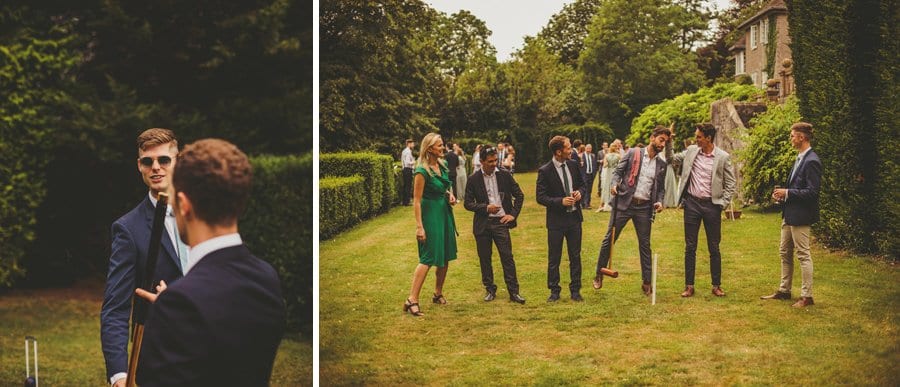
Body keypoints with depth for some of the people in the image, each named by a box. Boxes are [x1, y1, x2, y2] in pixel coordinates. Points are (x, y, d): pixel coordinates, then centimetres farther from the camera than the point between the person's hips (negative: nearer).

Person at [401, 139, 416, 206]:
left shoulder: (404, 151, 15)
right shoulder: (408, 151, -15)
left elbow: (402, 161, 22)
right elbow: (407, 162, -23)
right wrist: (414, 162, -9)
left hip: (405, 169, 10)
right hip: (408, 169, -10)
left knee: (405, 185, 14)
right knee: (408, 186, -6)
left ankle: (403, 200, 19)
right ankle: (406, 202, -5)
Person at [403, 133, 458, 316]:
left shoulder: (443, 165, 7)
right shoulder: (422, 171, -16)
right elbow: (416, 200, -16)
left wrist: (450, 195, 2)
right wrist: (419, 226, -20)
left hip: (445, 213, 8)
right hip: (430, 214, -8)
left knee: (445, 256, 12)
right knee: (428, 258, -10)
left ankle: (438, 294, 26)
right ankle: (412, 300, -7)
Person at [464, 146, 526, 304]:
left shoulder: (505, 175, 2)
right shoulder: (473, 179, 0)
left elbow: (519, 195, 9)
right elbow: (468, 203, 0)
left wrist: (513, 214, -1)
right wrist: (486, 208, -13)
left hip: (501, 221, 0)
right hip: (482, 224, 1)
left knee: (507, 257, -4)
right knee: (484, 258, 7)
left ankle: (513, 292, 2)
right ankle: (490, 290, 21)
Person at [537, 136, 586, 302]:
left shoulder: (573, 164, 2)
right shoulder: (545, 171, -14)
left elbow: (581, 184, 15)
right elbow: (540, 197, -12)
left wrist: (580, 192, -8)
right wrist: (561, 201, -23)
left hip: (574, 217, 5)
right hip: (556, 220, -4)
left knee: (575, 256, 11)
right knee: (554, 258, 5)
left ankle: (575, 290, 21)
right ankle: (554, 291, 19)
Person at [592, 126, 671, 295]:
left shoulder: (661, 164, 10)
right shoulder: (633, 153, 0)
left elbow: (661, 187, 16)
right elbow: (618, 171, 0)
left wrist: (660, 201, -3)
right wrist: (614, 184, -20)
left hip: (644, 208, 3)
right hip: (624, 203, -3)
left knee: (645, 244, 6)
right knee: (609, 239, 1)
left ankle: (646, 282, 14)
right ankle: (599, 275, 14)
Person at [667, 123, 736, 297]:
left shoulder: (723, 157, -5)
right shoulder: (691, 151, 3)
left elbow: (730, 183, 0)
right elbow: (672, 161, 12)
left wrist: (722, 204, -7)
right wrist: (669, 144, 0)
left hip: (712, 205, -2)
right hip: (692, 203, 2)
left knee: (714, 248, 7)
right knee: (690, 247, 5)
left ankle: (716, 286, 17)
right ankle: (689, 286, 12)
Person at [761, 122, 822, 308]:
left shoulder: (811, 161, -18)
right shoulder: (800, 158, 13)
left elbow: (812, 192, -22)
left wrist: (787, 193, -17)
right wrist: (783, 193, 6)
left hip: (800, 216, -10)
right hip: (789, 214, 10)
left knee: (803, 255, -2)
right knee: (785, 253, 17)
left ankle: (806, 296, 5)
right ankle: (784, 290, 28)